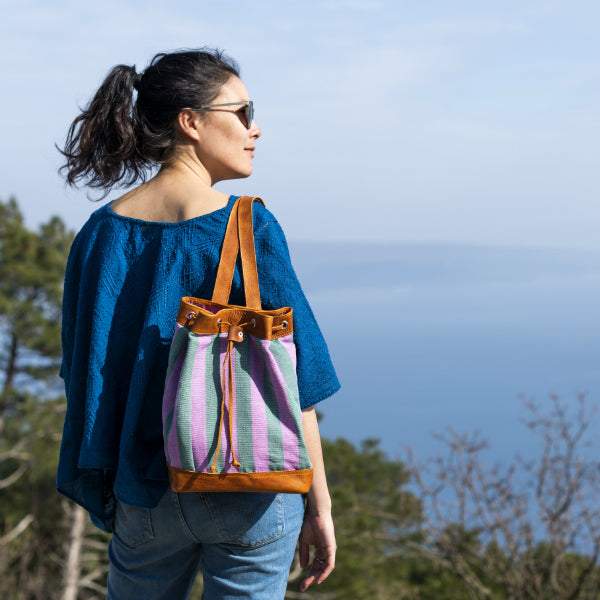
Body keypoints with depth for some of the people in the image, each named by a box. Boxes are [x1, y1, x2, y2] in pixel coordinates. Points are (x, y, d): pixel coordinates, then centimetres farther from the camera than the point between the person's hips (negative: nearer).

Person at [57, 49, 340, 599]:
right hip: (253, 494, -4)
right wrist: (319, 504, -5)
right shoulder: (251, 228, -12)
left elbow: (84, 376, 5)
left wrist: (104, 493, 16)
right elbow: (294, 383, -13)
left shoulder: (102, 233, -1)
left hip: (145, 493, 4)